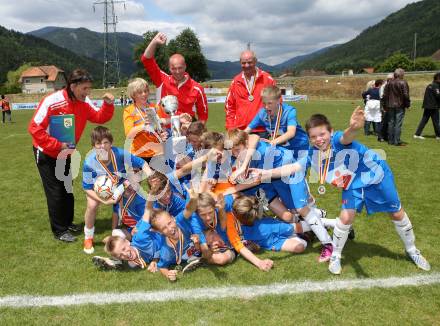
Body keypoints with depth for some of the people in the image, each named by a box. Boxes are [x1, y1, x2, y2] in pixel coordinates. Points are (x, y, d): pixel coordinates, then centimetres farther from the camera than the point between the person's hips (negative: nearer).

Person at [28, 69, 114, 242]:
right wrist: (58, 145, -30)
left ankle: (67, 223, 32)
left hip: (65, 154, 6)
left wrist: (108, 104, -24)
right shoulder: (52, 102, -28)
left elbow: (100, 118, -6)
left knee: (67, 189, 15)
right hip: (46, 153, -6)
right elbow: (34, 128, -26)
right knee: (55, 192, -1)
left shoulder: (84, 102, -10)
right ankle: (59, 231, 12)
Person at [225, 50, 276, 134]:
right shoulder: (235, 82, 9)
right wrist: (230, 127, 6)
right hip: (240, 131, 2)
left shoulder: (267, 79, 2)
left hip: (262, 130, -2)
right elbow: (229, 105, 13)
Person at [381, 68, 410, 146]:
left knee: (391, 123, 11)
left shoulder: (389, 83, 7)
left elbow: (385, 95, 10)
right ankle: (397, 141, -4)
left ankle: (390, 140, 15)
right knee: (398, 123, -4)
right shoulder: (403, 83, -9)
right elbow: (406, 95, -12)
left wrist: (385, 105, 16)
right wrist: (407, 104, -2)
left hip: (390, 106, 5)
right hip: (400, 106, -5)